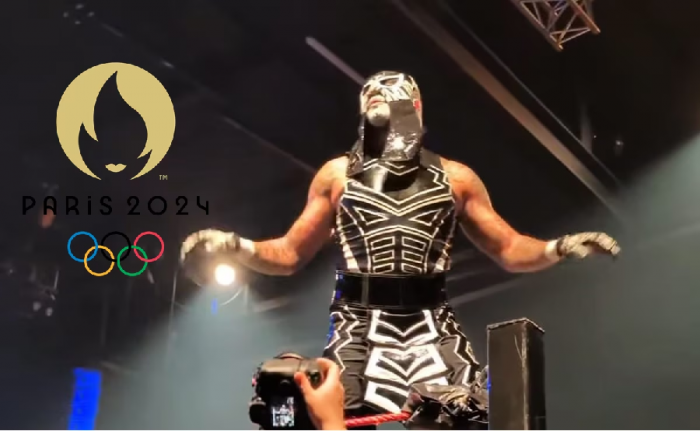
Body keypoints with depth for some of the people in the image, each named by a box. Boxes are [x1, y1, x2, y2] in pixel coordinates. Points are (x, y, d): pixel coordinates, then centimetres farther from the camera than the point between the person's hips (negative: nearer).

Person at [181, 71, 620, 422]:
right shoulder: (337, 174, 15)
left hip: (433, 327, 0)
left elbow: (509, 249, 17)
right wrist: (236, 245, 0)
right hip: (360, 327, 0)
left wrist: (560, 247, -1)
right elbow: (291, 254, 17)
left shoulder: (455, 177, 14)